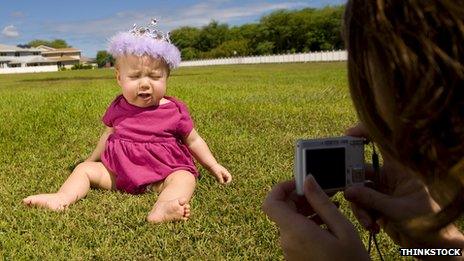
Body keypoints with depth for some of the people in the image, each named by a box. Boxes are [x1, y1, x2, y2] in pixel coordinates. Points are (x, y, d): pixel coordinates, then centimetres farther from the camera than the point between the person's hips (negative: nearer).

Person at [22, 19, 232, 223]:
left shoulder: (174, 111, -3)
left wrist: (213, 166, 7)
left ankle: (162, 209, -59)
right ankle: (61, 199, -26)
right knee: (85, 169, -5)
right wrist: (92, 160, 34)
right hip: (118, 173, 4)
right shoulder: (118, 108, 5)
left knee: (185, 177, -32)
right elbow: (108, 136, 24)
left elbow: (193, 140, 9)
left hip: (160, 174, -4)